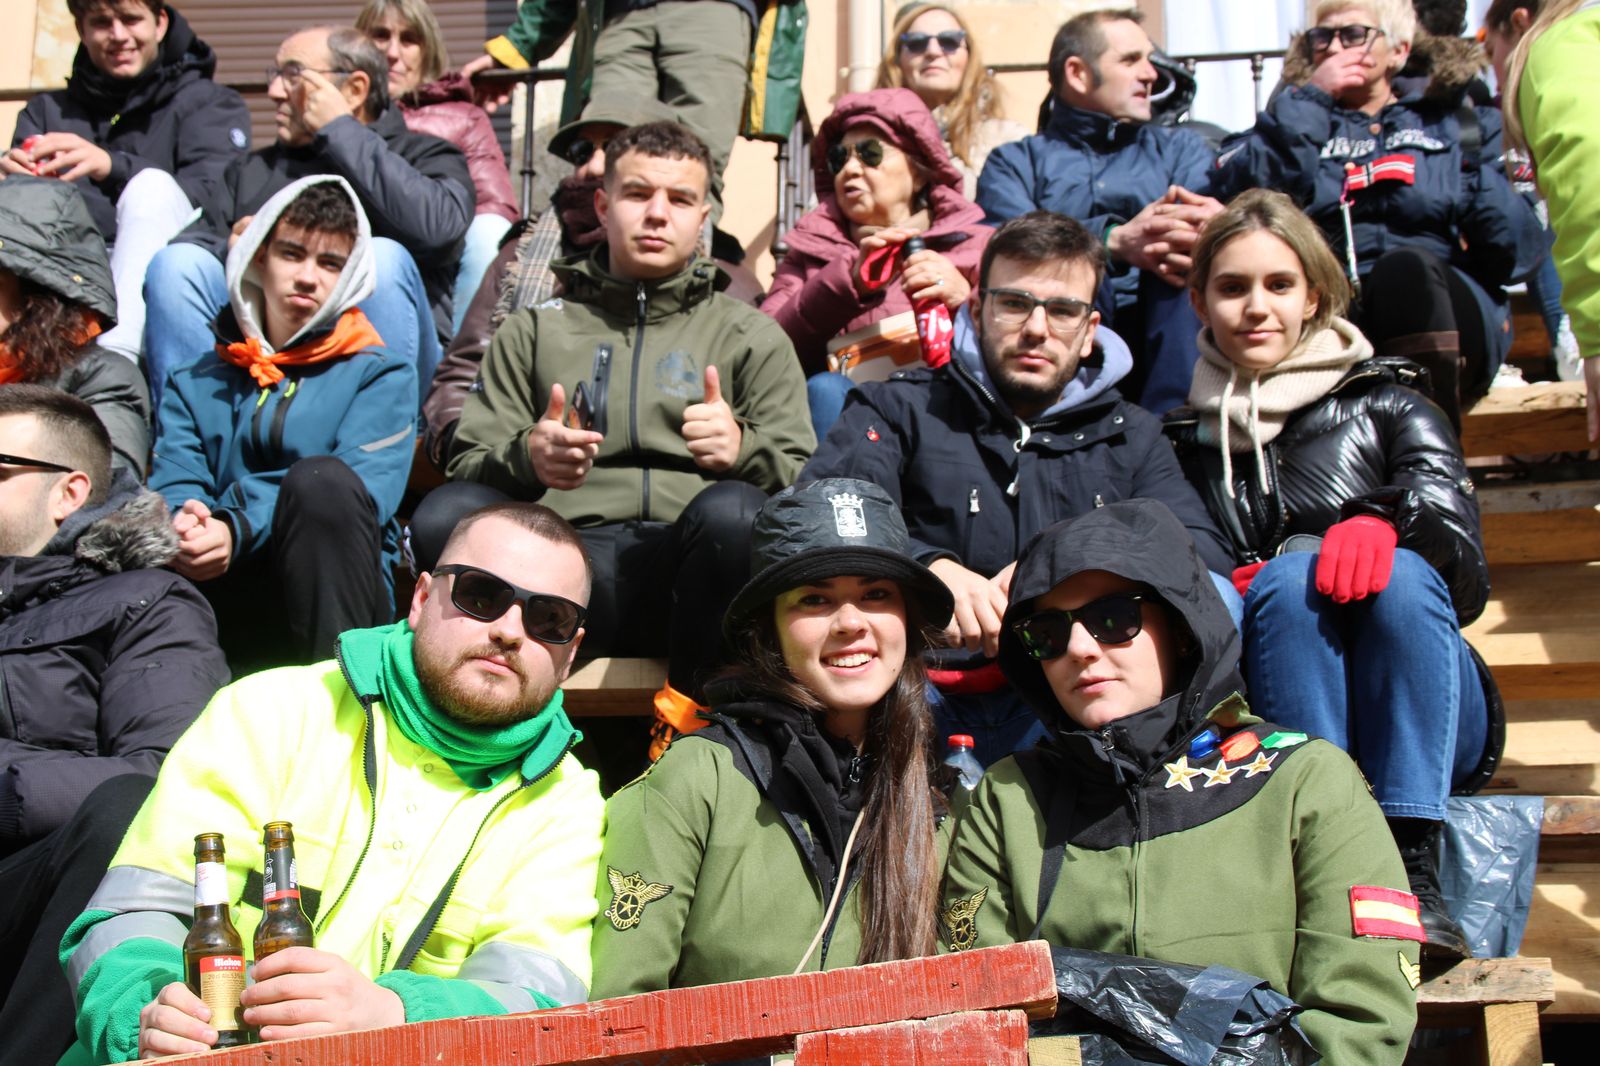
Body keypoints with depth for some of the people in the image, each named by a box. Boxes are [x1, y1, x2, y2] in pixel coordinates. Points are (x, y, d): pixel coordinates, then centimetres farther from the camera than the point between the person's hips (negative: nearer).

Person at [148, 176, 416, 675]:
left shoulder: (381, 375, 13)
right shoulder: (198, 382, 23)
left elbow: (364, 490, -6)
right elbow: (175, 484, 6)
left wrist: (238, 530, -24)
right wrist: (183, 525, -21)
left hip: (331, 603, -2)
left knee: (320, 479, -31)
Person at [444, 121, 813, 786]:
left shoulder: (752, 336, 23)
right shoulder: (535, 330, 26)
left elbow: (804, 476, 11)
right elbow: (467, 462, 16)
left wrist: (743, 449, -12)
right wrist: (526, 458, -8)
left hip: (688, 563, 0)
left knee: (732, 511, -37)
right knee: (446, 515, -34)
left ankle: (687, 715, -17)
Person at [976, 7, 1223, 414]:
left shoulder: (1181, 148, 27)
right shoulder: (1015, 161, 20)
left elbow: (1214, 215, 4)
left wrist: (1209, 228, -22)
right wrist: (1116, 241, -21)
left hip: (1167, 334, 2)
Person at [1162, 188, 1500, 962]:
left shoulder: (1386, 404, 11)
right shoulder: (1184, 441, 16)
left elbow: (1462, 556, -5)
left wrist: (1384, 522, -27)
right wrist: (1231, 594, -12)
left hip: (1431, 723, 0)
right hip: (1271, 724, 0)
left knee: (1401, 575, -28)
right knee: (1288, 577, -27)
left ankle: (1413, 870, -35)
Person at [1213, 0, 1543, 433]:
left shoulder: (1460, 122, 23)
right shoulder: (1297, 122, 24)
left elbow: (1519, 250, 11)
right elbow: (1239, 188, -1)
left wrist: (1482, 189, -8)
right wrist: (1312, 99, 3)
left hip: (1449, 314, 0)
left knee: (1405, 267, -33)